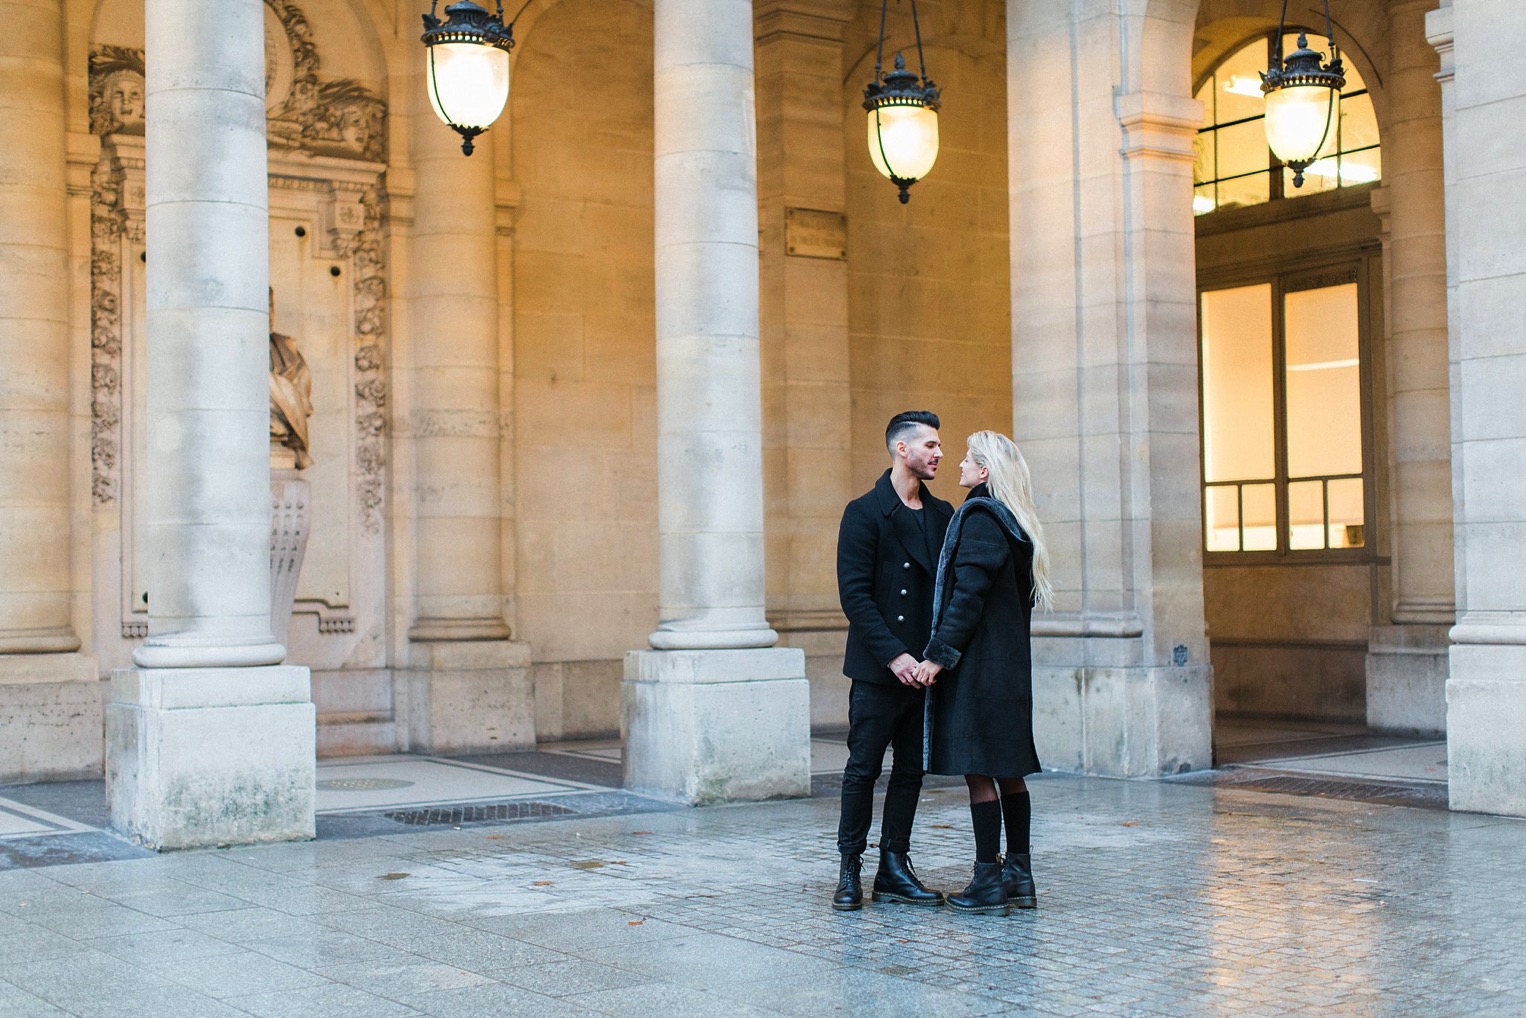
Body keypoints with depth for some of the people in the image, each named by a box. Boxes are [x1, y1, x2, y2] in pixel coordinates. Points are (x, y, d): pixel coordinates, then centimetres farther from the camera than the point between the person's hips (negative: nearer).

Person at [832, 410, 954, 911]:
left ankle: (894, 868, 17)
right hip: (877, 669, -5)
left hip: (924, 667, 6)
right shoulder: (864, 512, -5)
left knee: (911, 771, 9)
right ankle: (849, 870, 11)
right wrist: (893, 655, -17)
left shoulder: (942, 514, 12)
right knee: (863, 770, 1)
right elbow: (854, 593, -11)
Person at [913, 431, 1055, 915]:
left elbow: (968, 595, -19)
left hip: (978, 663, -9)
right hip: (1009, 661, 9)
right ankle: (1019, 875, 15)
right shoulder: (1013, 522, 14)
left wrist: (939, 654, -17)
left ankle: (988, 880, -3)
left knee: (979, 771, -6)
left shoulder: (979, 518, -13)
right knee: (1008, 770, 11)